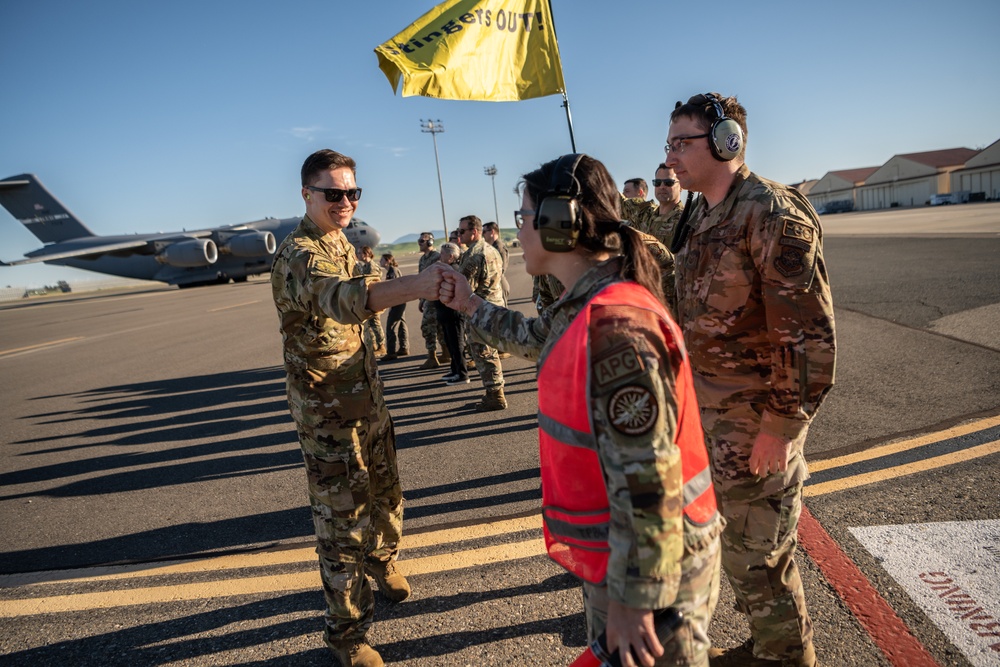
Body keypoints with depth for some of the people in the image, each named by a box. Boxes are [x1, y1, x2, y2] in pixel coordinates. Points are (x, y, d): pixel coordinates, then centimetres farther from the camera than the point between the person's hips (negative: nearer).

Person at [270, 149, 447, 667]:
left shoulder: (342, 243, 7)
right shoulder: (297, 254, -23)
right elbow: (341, 296, -46)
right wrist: (414, 285, -62)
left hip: (367, 395, 8)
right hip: (327, 411, -8)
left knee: (384, 491, 22)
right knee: (342, 518, 2)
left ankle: (381, 560, 49)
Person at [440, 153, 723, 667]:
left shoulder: (613, 326, -30)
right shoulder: (588, 303, 2)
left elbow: (646, 480, -30)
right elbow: (535, 337, 25)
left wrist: (633, 600, -24)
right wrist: (471, 307, 30)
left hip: (651, 563, -9)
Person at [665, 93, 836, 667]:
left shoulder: (772, 214, -18)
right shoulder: (700, 215, 9)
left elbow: (810, 333, -21)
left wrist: (781, 425, -19)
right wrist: (688, 394, 17)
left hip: (756, 419, -8)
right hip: (709, 412, 8)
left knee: (757, 555, 5)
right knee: (739, 542, 20)